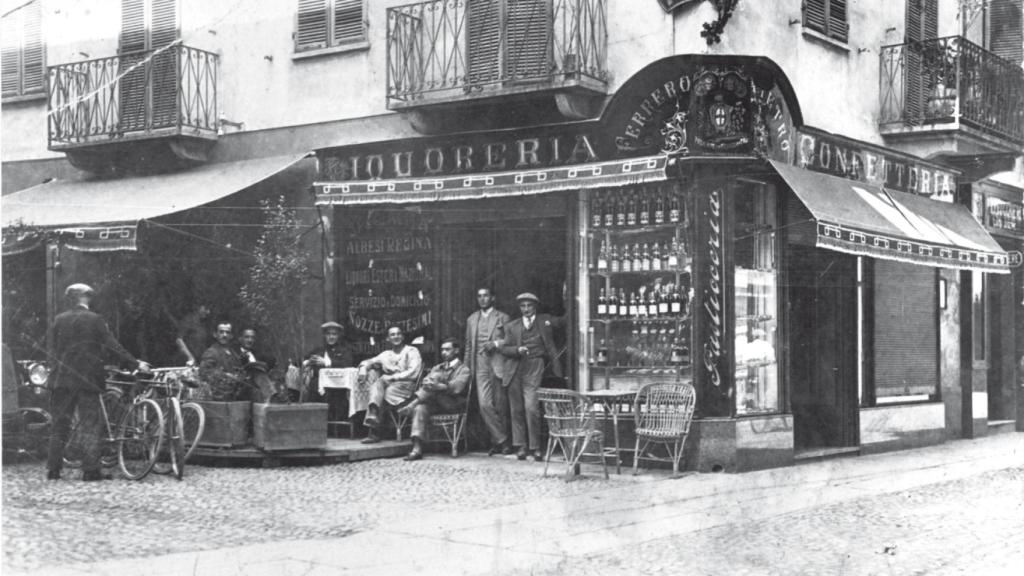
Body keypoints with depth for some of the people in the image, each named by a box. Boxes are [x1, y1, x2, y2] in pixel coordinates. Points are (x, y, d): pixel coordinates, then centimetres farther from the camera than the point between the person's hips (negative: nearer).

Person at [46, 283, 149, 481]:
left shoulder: (59, 320, 5)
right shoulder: (94, 319, -5)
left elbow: (52, 349, 9)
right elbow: (112, 346, -7)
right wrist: (135, 363, -3)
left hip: (62, 378, 3)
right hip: (87, 378, -3)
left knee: (60, 426, 10)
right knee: (91, 426, 0)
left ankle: (53, 469, 10)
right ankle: (91, 470, -5)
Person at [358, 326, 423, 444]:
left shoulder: (411, 351, 7)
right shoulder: (386, 354, 23)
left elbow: (413, 373, -7)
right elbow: (369, 362, 19)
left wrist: (392, 377, -14)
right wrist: (363, 369, -6)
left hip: (406, 386, -4)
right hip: (388, 385, 4)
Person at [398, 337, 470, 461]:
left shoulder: (463, 369, 5)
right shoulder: (437, 369, 25)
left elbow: (456, 388, -15)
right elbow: (426, 382, 6)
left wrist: (438, 386, -32)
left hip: (454, 404, -5)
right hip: (436, 404, 5)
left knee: (437, 376, -23)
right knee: (421, 408, -31)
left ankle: (412, 404, -25)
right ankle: (417, 449, -40)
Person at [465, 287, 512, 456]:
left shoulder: (503, 318, 6)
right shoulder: (471, 320, 18)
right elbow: (468, 345, 20)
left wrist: (496, 344, -13)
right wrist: (467, 368, 14)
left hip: (498, 365, -2)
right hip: (481, 365, 3)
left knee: (501, 406, 0)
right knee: (485, 404, -12)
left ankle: (498, 442, 11)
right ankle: (501, 440, -6)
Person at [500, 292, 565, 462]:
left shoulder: (545, 321, 12)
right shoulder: (512, 326, 14)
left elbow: (564, 322, 13)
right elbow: (504, 348, 7)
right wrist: (517, 350, -11)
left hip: (534, 368, -2)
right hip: (515, 369, 2)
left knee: (531, 408, -13)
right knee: (517, 409, 3)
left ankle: (535, 447, -4)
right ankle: (521, 446, 12)